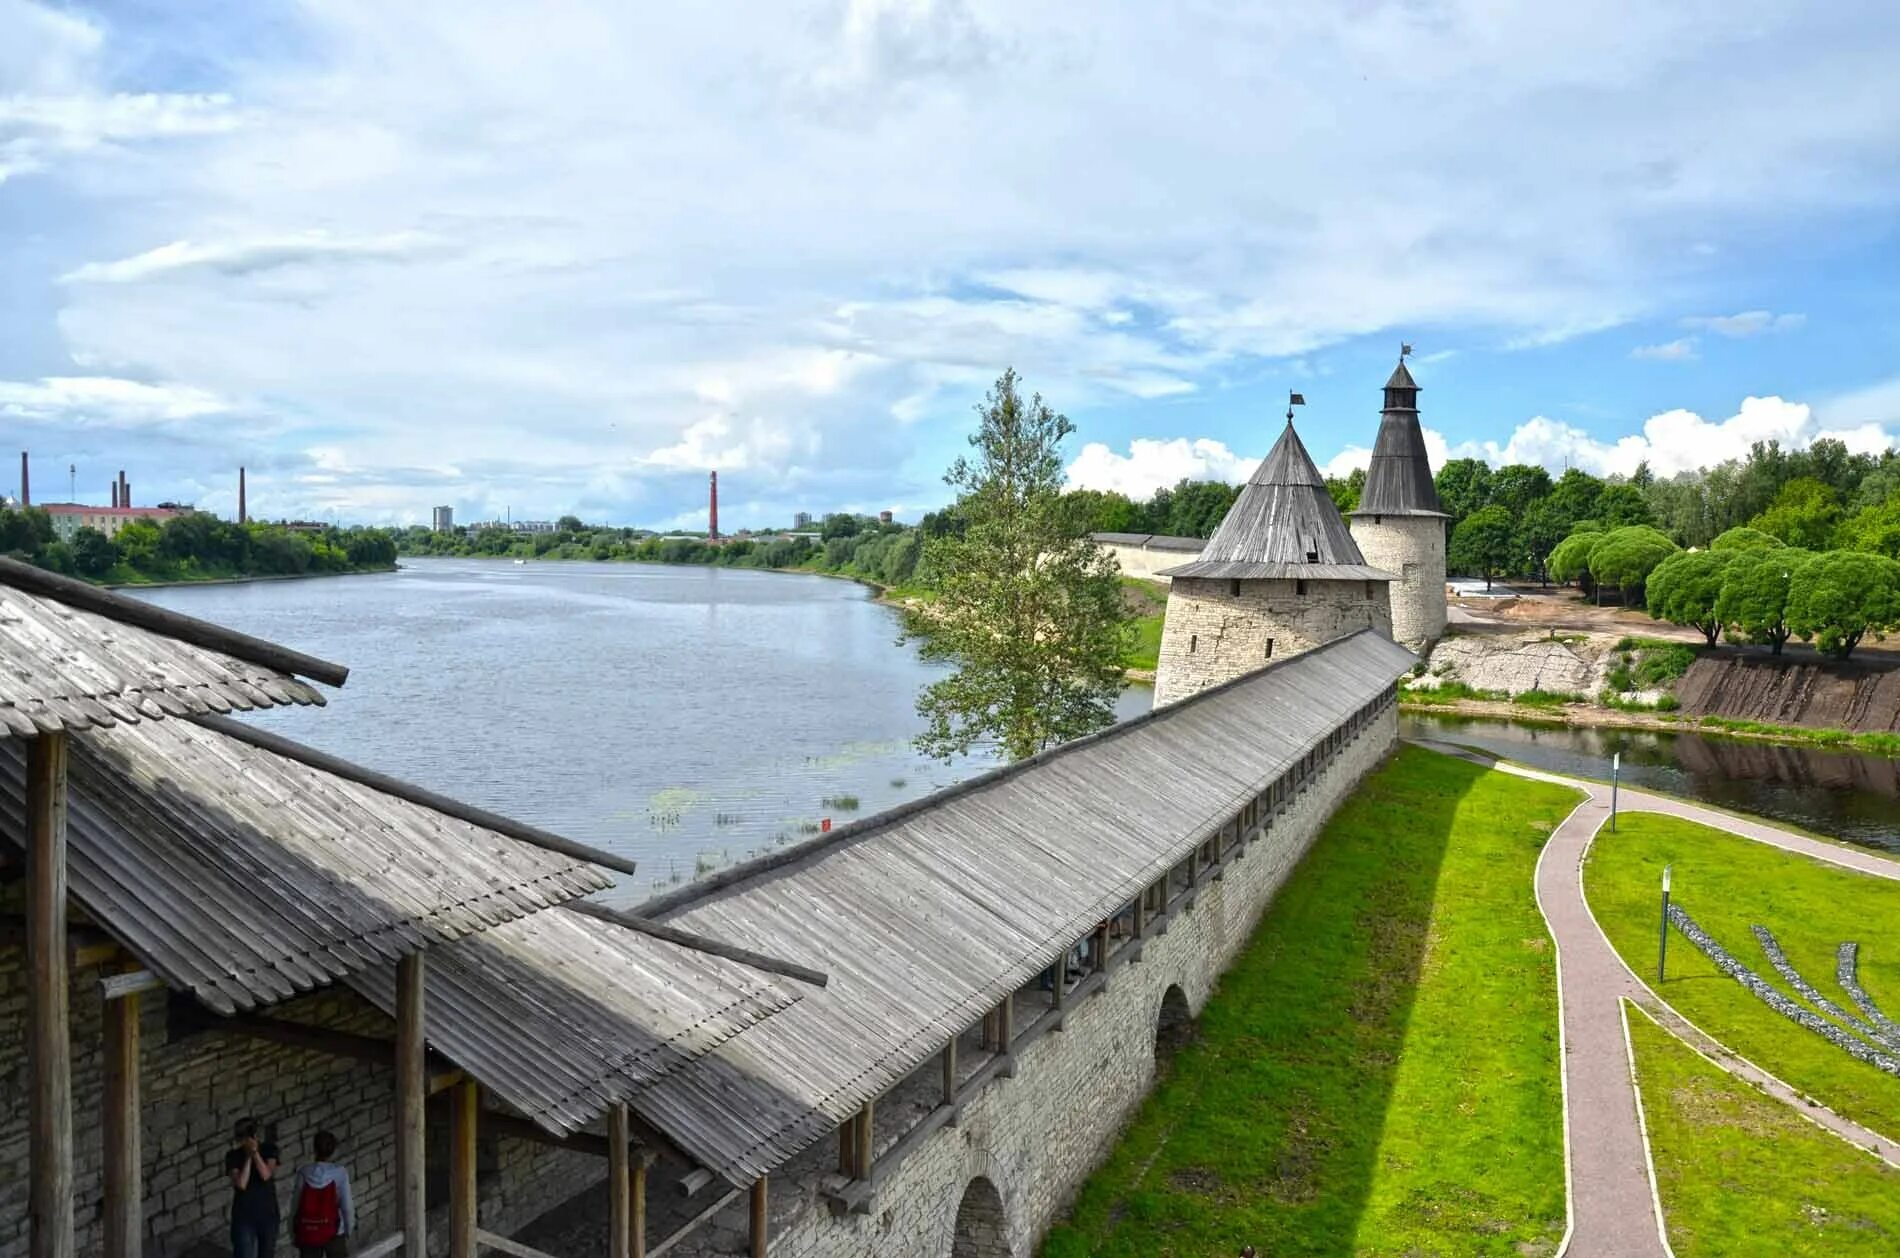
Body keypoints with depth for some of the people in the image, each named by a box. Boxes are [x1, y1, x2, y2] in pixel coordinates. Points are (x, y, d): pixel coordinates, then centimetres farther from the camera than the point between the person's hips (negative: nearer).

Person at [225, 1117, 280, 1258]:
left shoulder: (269, 1149, -5)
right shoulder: (233, 1156, -8)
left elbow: (266, 1175, -19)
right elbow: (241, 1184, -19)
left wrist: (255, 1153, -26)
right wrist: (248, 1157, -22)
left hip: (268, 1213, 2)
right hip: (244, 1216, -2)